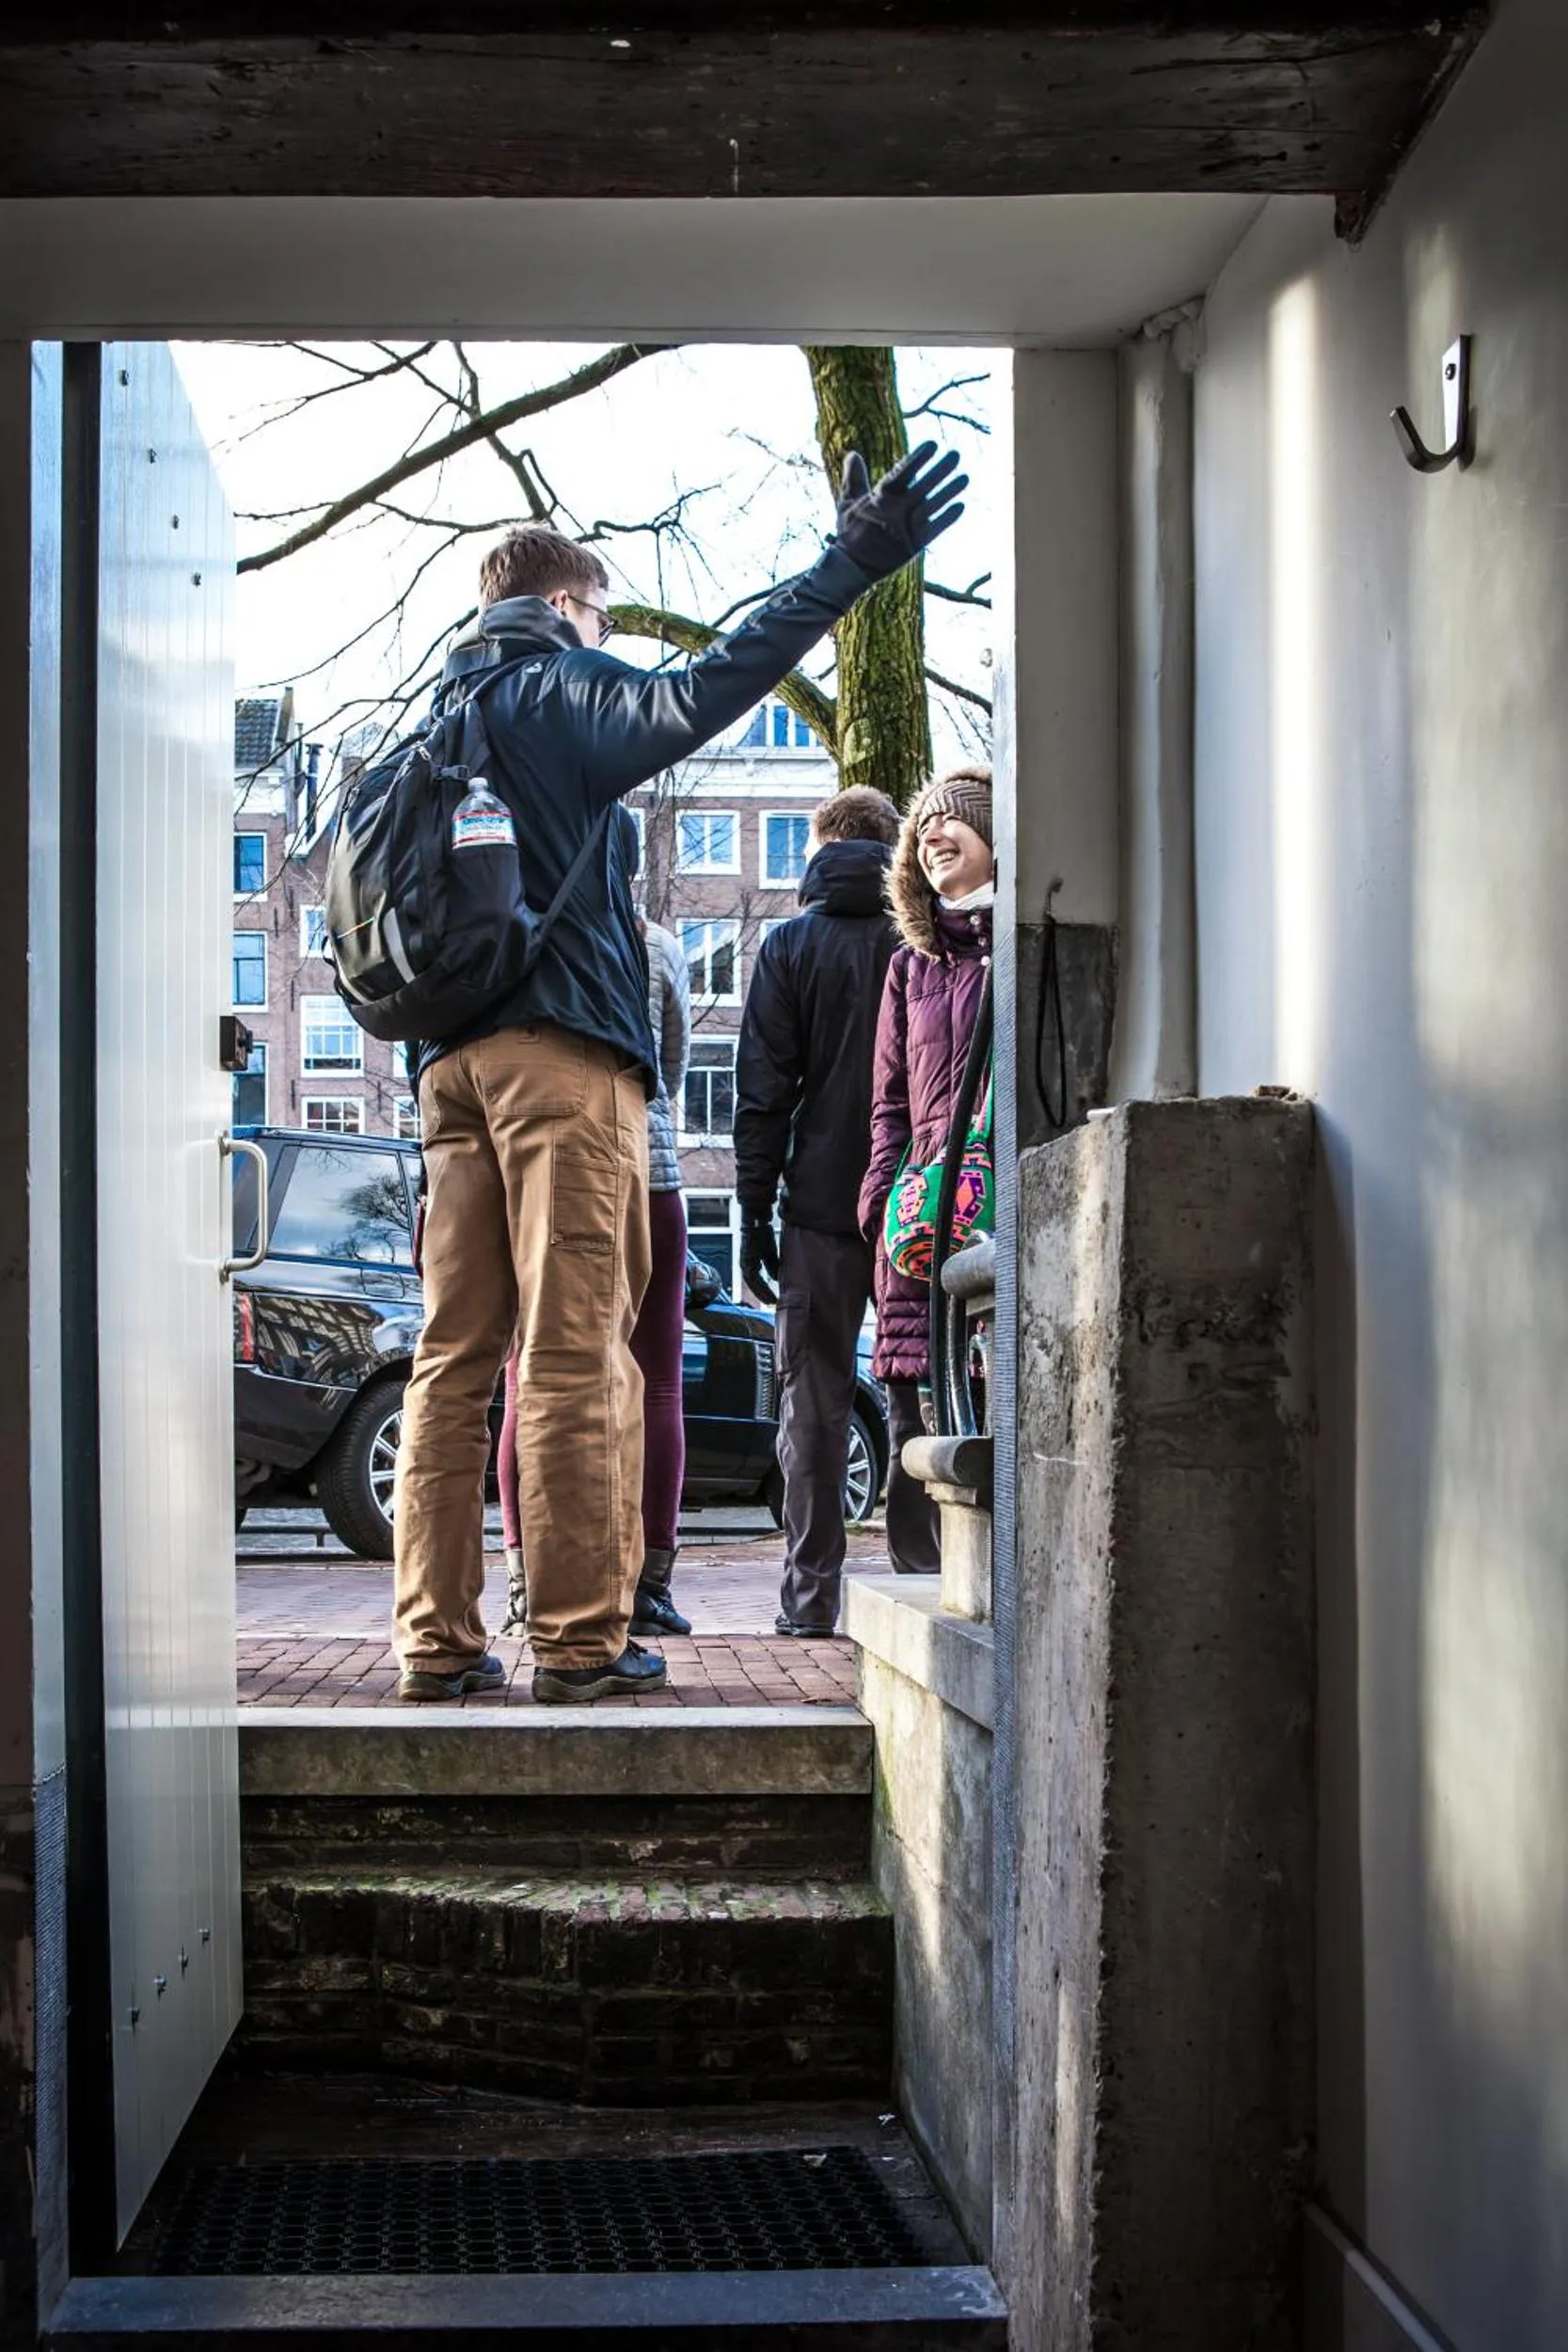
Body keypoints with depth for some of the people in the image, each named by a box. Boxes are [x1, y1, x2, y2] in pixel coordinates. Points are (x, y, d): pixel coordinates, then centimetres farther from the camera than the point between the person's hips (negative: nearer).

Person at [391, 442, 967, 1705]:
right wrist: (848, 567, -23)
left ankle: (438, 1637, 5)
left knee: (454, 1354, 5)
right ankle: (579, 1637, -5)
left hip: (451, 1060, 7)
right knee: (574, 1355, -7)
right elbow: (698, 692, -19)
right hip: (563, 1046, -7)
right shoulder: (561, 687, 0)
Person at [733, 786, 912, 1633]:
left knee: (814, 1403, 4)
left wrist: (756, 1208, 0)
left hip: (823, 1204, -1)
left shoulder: (791, 945, 1)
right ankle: (920, 1580, 7)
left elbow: (765, 1090, -3)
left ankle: (811, 1594, 1)